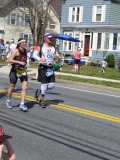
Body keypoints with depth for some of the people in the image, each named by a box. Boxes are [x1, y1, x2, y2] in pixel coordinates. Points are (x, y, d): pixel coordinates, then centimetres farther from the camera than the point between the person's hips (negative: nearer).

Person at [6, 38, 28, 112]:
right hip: (15, 71, -4)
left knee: (25, 88, -9)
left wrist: (25, 64, 10)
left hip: (23, 71, 5)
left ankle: (22, 104, -6)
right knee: (12, 87, 10)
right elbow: (10, 60, -21)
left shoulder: (26, 51, 4)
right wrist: (19, 62, -26)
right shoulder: (16, 51, -13)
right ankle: (8, 101, 33)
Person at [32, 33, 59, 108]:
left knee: (51, 85, 0)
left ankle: (39, 91, 25)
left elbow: (57, 54, 25)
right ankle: (42, 101, 9)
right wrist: (40, 59, -27)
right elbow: (34, 55, -8)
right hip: (43, 68, -5)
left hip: (51, 68, 6)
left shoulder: (53, 47, 13)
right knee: (44, 84, -5)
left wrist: (56, 56, 0)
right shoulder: (40, 47, -3)